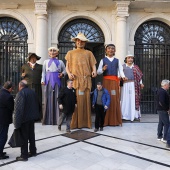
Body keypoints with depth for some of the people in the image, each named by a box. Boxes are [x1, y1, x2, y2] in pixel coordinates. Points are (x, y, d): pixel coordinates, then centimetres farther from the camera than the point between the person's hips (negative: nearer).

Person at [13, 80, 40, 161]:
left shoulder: (20, 93, -16)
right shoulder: (32, 92, 8)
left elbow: (18, 109, -21)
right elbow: (37, 105, 12)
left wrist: (16, 122, -19)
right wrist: (36, 116, 18)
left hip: (24, 118, -7)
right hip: (32, 117, 8)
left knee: (24, 137, 3)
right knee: (31, 135, 18)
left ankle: (24, 156, 12)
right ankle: (33, 151, 30)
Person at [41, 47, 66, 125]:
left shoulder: (60, 62, 12)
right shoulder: (46, 61, 14)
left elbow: (64, 70, 16)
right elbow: (43, 72, 11)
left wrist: (62, 74, -5)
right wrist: (43, 80, 0)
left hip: (57, 81, 0)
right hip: (49, 81, 1)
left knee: (56, 98, -4)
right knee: (48, 98, -3)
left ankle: (56, 119, 3)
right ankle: (48, 119, 3)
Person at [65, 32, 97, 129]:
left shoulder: (89, 53, 18)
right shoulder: (71, 53, 17)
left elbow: (93, 65, 10)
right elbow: (67, 66, 12)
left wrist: (94, 71, -12)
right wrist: (69, 73, -9)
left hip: (86, 80, 1)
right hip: (75, 80, 0)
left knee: (86, 100, -1)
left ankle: (86, 122, 7)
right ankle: (74, 123, 3)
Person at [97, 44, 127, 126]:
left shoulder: (117, 60, 15)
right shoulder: (103, 60, 12)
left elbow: (120, 70, 6)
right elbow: (98, 71, 7)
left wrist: (123, 76, -14)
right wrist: (103, 69, -13)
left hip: (115, 81, 1)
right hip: (106, 80, -1)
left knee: (115, 99, -2)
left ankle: (115, 120, 6)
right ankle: (106, 120, 2)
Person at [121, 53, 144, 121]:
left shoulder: (135, 67, 15)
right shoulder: (123, 66, 11)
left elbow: (139, 75, 13)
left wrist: (141, 83, 5)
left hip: (133, 85, 1)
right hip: (125, 85, -1)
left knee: (134, 99, -1)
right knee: (125, 99, -2)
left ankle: (134, 115, 5)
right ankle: (125, 115, 5)